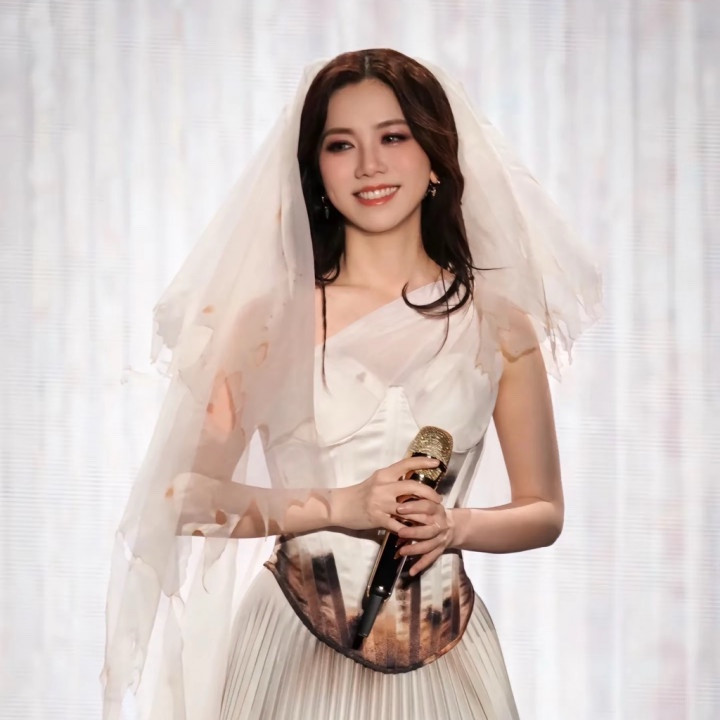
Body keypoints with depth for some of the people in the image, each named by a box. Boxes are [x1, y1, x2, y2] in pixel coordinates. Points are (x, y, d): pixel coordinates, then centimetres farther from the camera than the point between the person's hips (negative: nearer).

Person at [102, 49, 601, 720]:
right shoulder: (271, 317, -5)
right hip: (293, 648, -1)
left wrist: (457, 525, -12)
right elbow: (188, 496, -6)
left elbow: (544, 513, 7)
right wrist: (338, 507, -16)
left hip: (438, 659, 2)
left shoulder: (498, 323, -1)